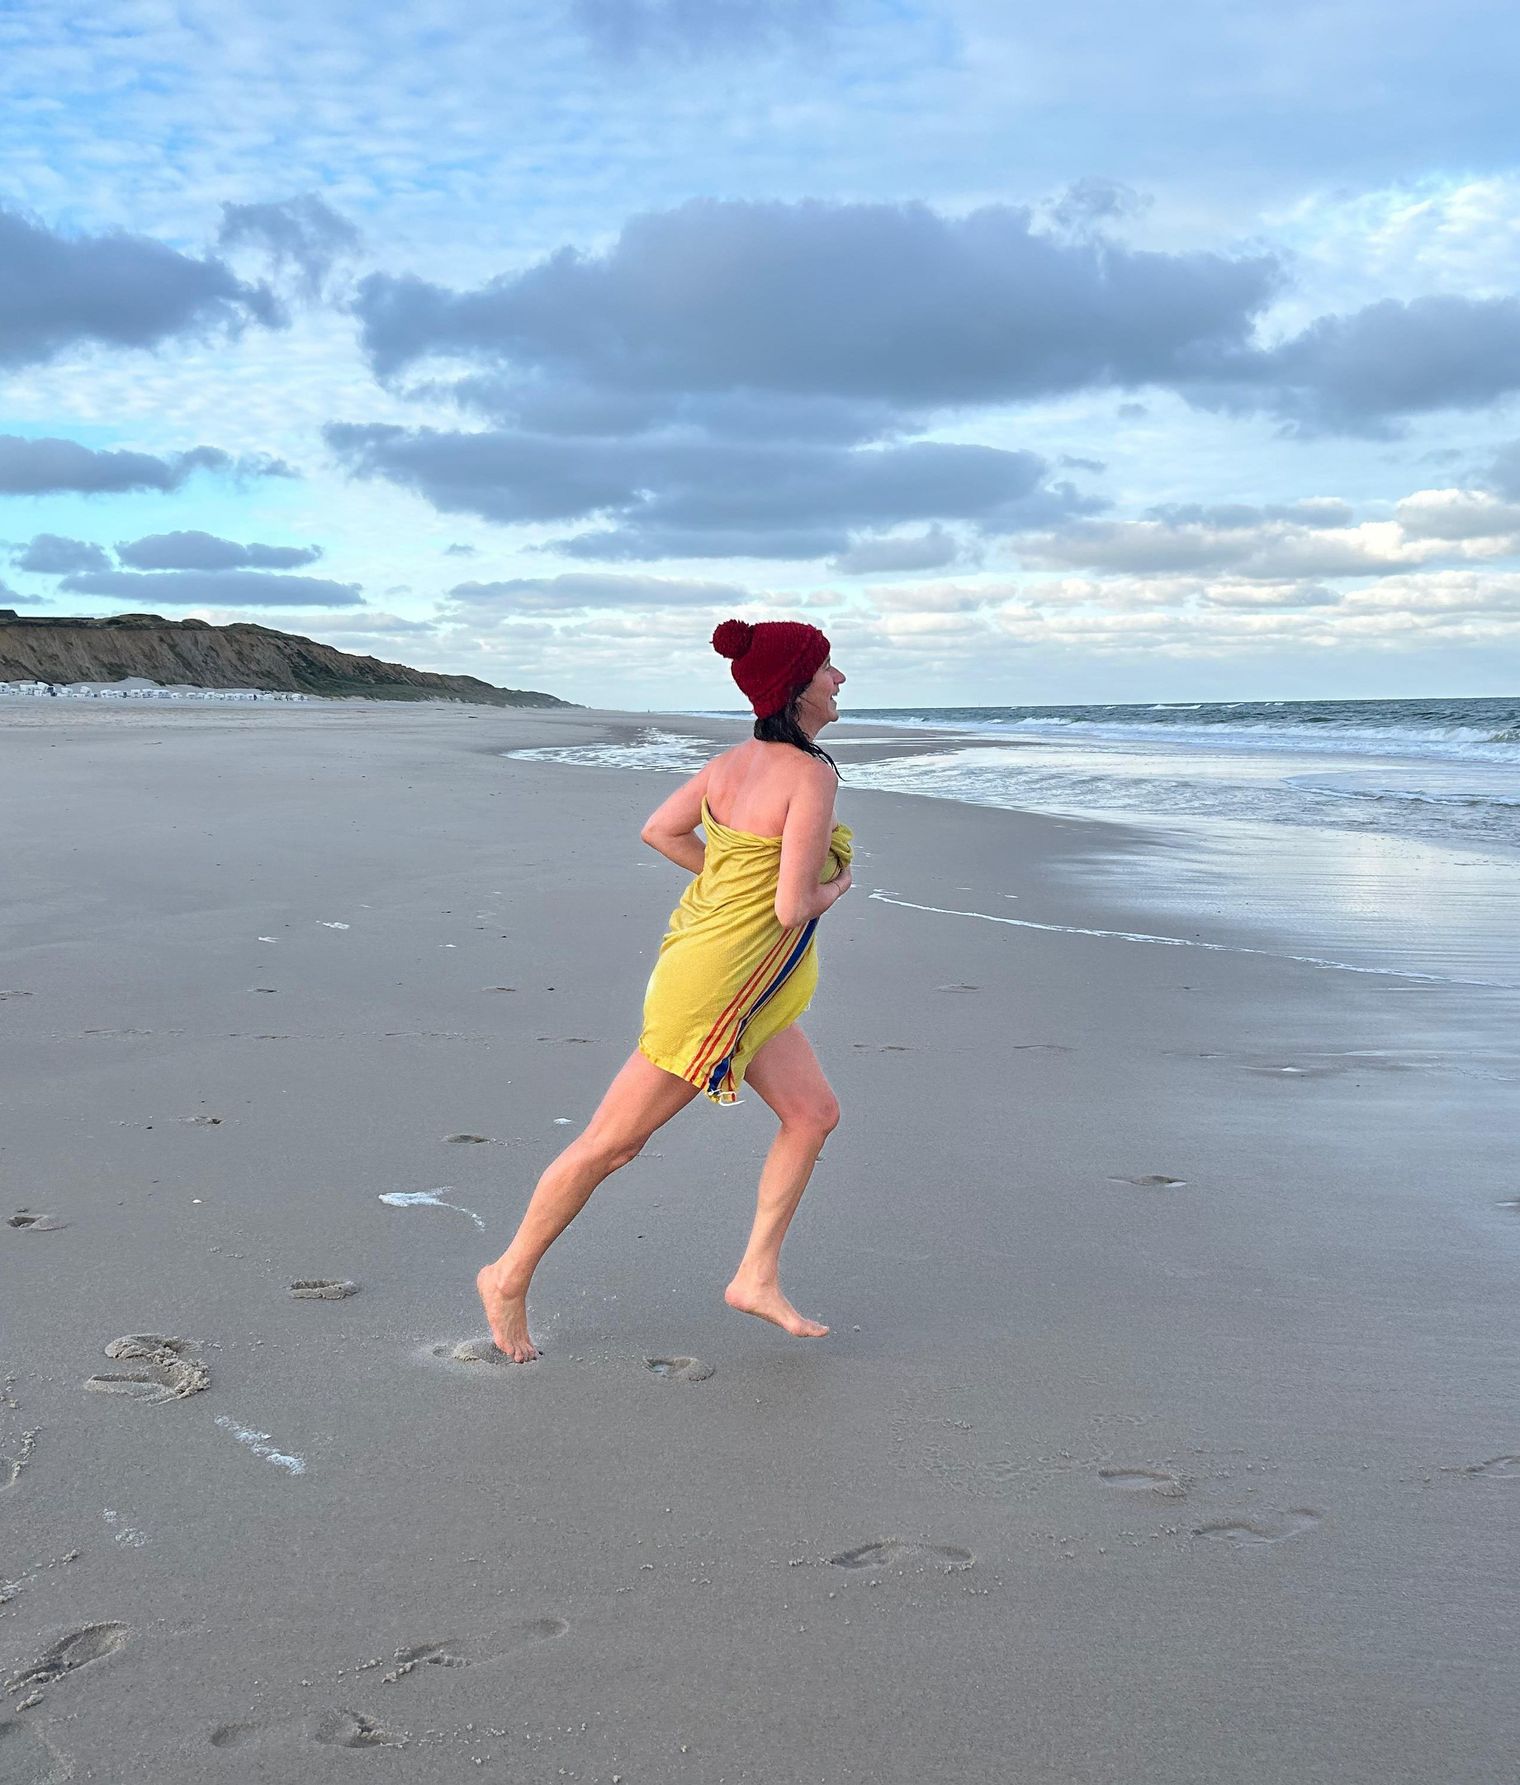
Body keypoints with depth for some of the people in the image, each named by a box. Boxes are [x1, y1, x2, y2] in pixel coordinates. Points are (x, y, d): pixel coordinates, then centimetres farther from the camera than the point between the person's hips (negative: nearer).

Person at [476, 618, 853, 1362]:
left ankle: (757, 1276, 17)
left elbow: (658, 831, 12)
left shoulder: (736, 761, 3)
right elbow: (793, 909, -25)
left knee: (814, 1112, 11)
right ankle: (510, 1278, 18)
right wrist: (830, 890, -3)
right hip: (714, 986, -9)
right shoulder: (812, 776, -22)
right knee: (612, 1142, 3)